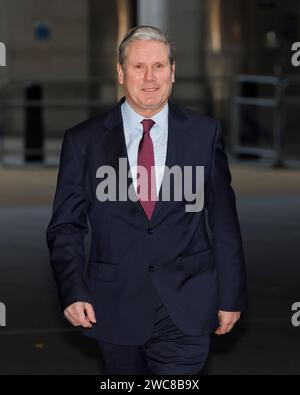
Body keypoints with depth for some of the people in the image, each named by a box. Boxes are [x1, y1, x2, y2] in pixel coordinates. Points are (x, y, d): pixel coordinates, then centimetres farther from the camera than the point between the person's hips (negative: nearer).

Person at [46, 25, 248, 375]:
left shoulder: (205, 133, 3)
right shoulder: (83, 140, 3)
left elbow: (224, 220, 6)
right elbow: (66, 226, 4)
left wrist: (231, 296, 5)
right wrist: (73, 292, -9)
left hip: (185, 308, -1)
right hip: (114, 308, 1)